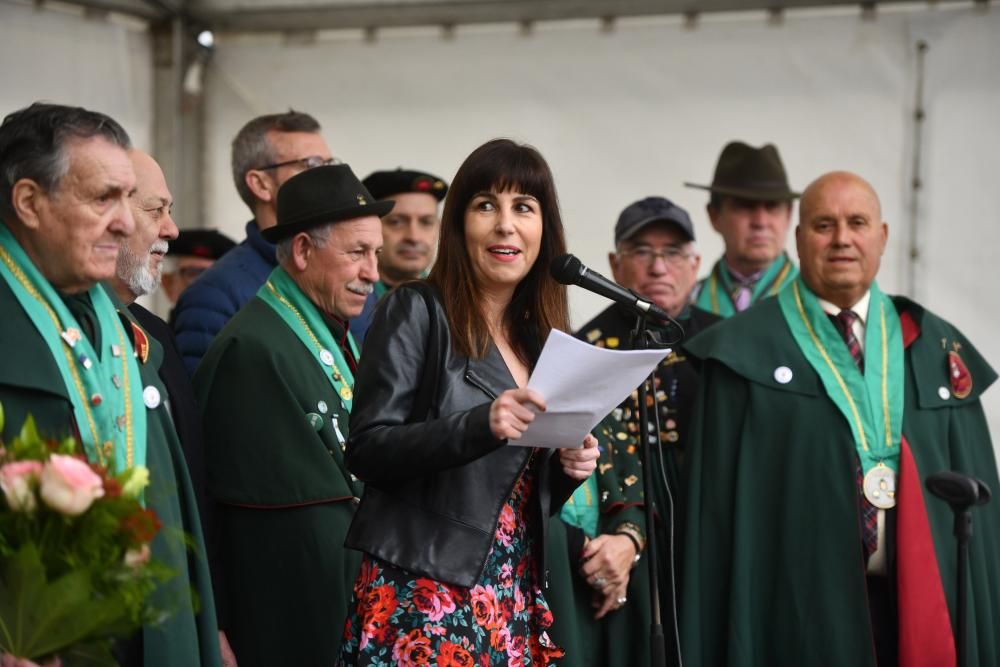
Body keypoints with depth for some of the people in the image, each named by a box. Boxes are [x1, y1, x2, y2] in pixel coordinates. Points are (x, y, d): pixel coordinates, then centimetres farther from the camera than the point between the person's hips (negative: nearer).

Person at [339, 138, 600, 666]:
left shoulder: (543, 337, 12)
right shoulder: (416, 312, -5)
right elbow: (366, 450, -13)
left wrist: (569, 468, -3)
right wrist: (480, 425, -25)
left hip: (515, 605, 6)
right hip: (422, 599, -6)